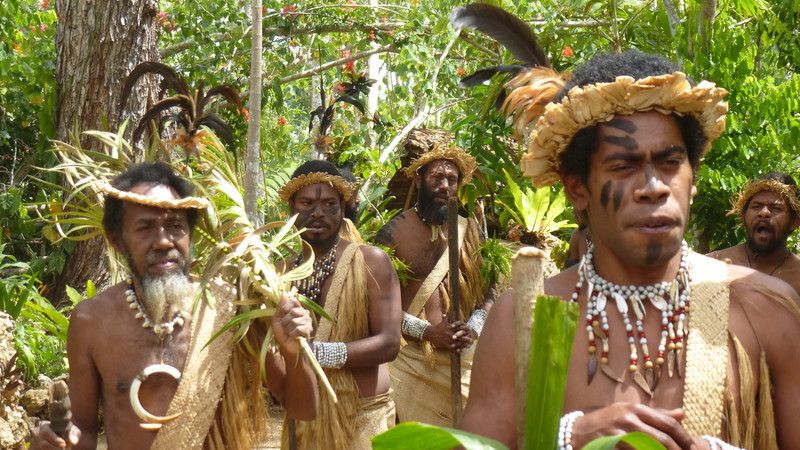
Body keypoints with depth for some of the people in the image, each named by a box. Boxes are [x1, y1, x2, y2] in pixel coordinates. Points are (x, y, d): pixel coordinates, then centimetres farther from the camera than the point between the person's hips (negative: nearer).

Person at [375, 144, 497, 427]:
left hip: (462, 357, 3)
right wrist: (426, 331, -15)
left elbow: (489, 290, 13)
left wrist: (473, 327, -6)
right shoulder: (393, 232, 1)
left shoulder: (469, 230, 12)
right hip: (410, 359, -3)